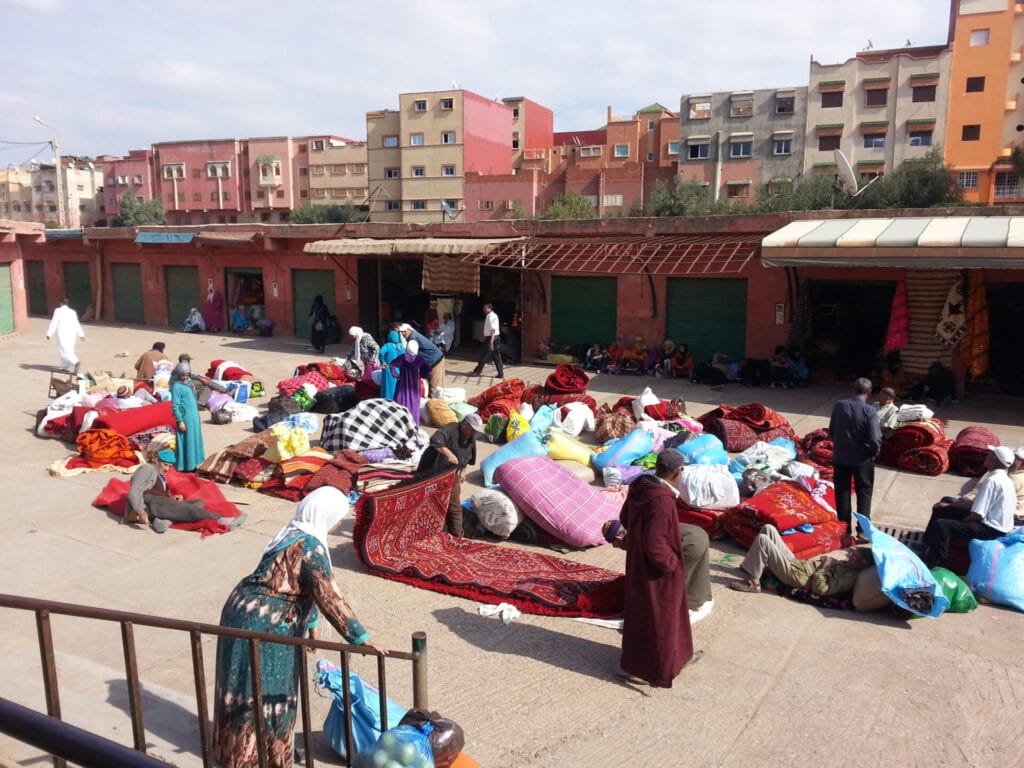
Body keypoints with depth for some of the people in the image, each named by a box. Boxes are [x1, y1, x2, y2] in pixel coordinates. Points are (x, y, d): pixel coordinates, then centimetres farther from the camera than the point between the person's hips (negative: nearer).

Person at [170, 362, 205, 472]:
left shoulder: (187, 385, 13)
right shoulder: (177, 387, -11)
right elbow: (175, 406, -14)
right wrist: (180, 421, -17)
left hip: (194, 418, 8)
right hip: (185, 418, -8)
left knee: (195, 441, 13)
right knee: (186, 441, -2)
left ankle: (193, 463, 22)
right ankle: (185, 466, 6)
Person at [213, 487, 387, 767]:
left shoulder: (294, 534, 9)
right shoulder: (311, 547, -21)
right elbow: (330, 598, -26)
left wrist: (311, 624, 24)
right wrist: (362, 639, -25)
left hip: (245, 611, 10)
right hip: (262, 623, -10)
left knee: (246, 687, 22)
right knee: (262, 691, 5)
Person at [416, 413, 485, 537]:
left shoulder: (471, 438, 3)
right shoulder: (450, 429, -23)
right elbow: (435, 440, -44)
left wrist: (463, 470, 14)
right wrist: (448, 453, -53)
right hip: (432, 473, -7)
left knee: (455, 508, 11)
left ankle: (456, 536, 22)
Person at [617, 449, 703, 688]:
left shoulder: (640, 486, -6)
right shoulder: (662, 501, -32)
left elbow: (624, 518, 8)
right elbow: (655, 544, -32)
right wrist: (671, 563, -16)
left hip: (637, 560, 9)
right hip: (654, 569, -9)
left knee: (670, 609, 27)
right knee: (654, 616, 11)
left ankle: (678, 654, 47)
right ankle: (630, 666, 27)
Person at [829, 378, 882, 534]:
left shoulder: (839, 406, -7)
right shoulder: (870, 411, -18)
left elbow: (831, 431, 3)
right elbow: (875, 439, -20)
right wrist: (874, 452, 0)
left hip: (840, 457, 3)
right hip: (862, 459, -2)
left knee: (842, 492, 14)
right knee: (864, 493, 14)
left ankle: (844, 527, 21)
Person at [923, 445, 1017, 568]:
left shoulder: (992, 481, -23)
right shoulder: (1003, 479, 10)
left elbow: (977, 515, -25)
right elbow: (977, 504, 15)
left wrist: (958, 524, -7)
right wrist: (948, 505, 12)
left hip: (991, 529, -11)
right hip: (993, 521, 11)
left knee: (941, 525, -28)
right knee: (942, 510, 17)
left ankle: (933, 567, -17)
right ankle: (926, 547, 27)